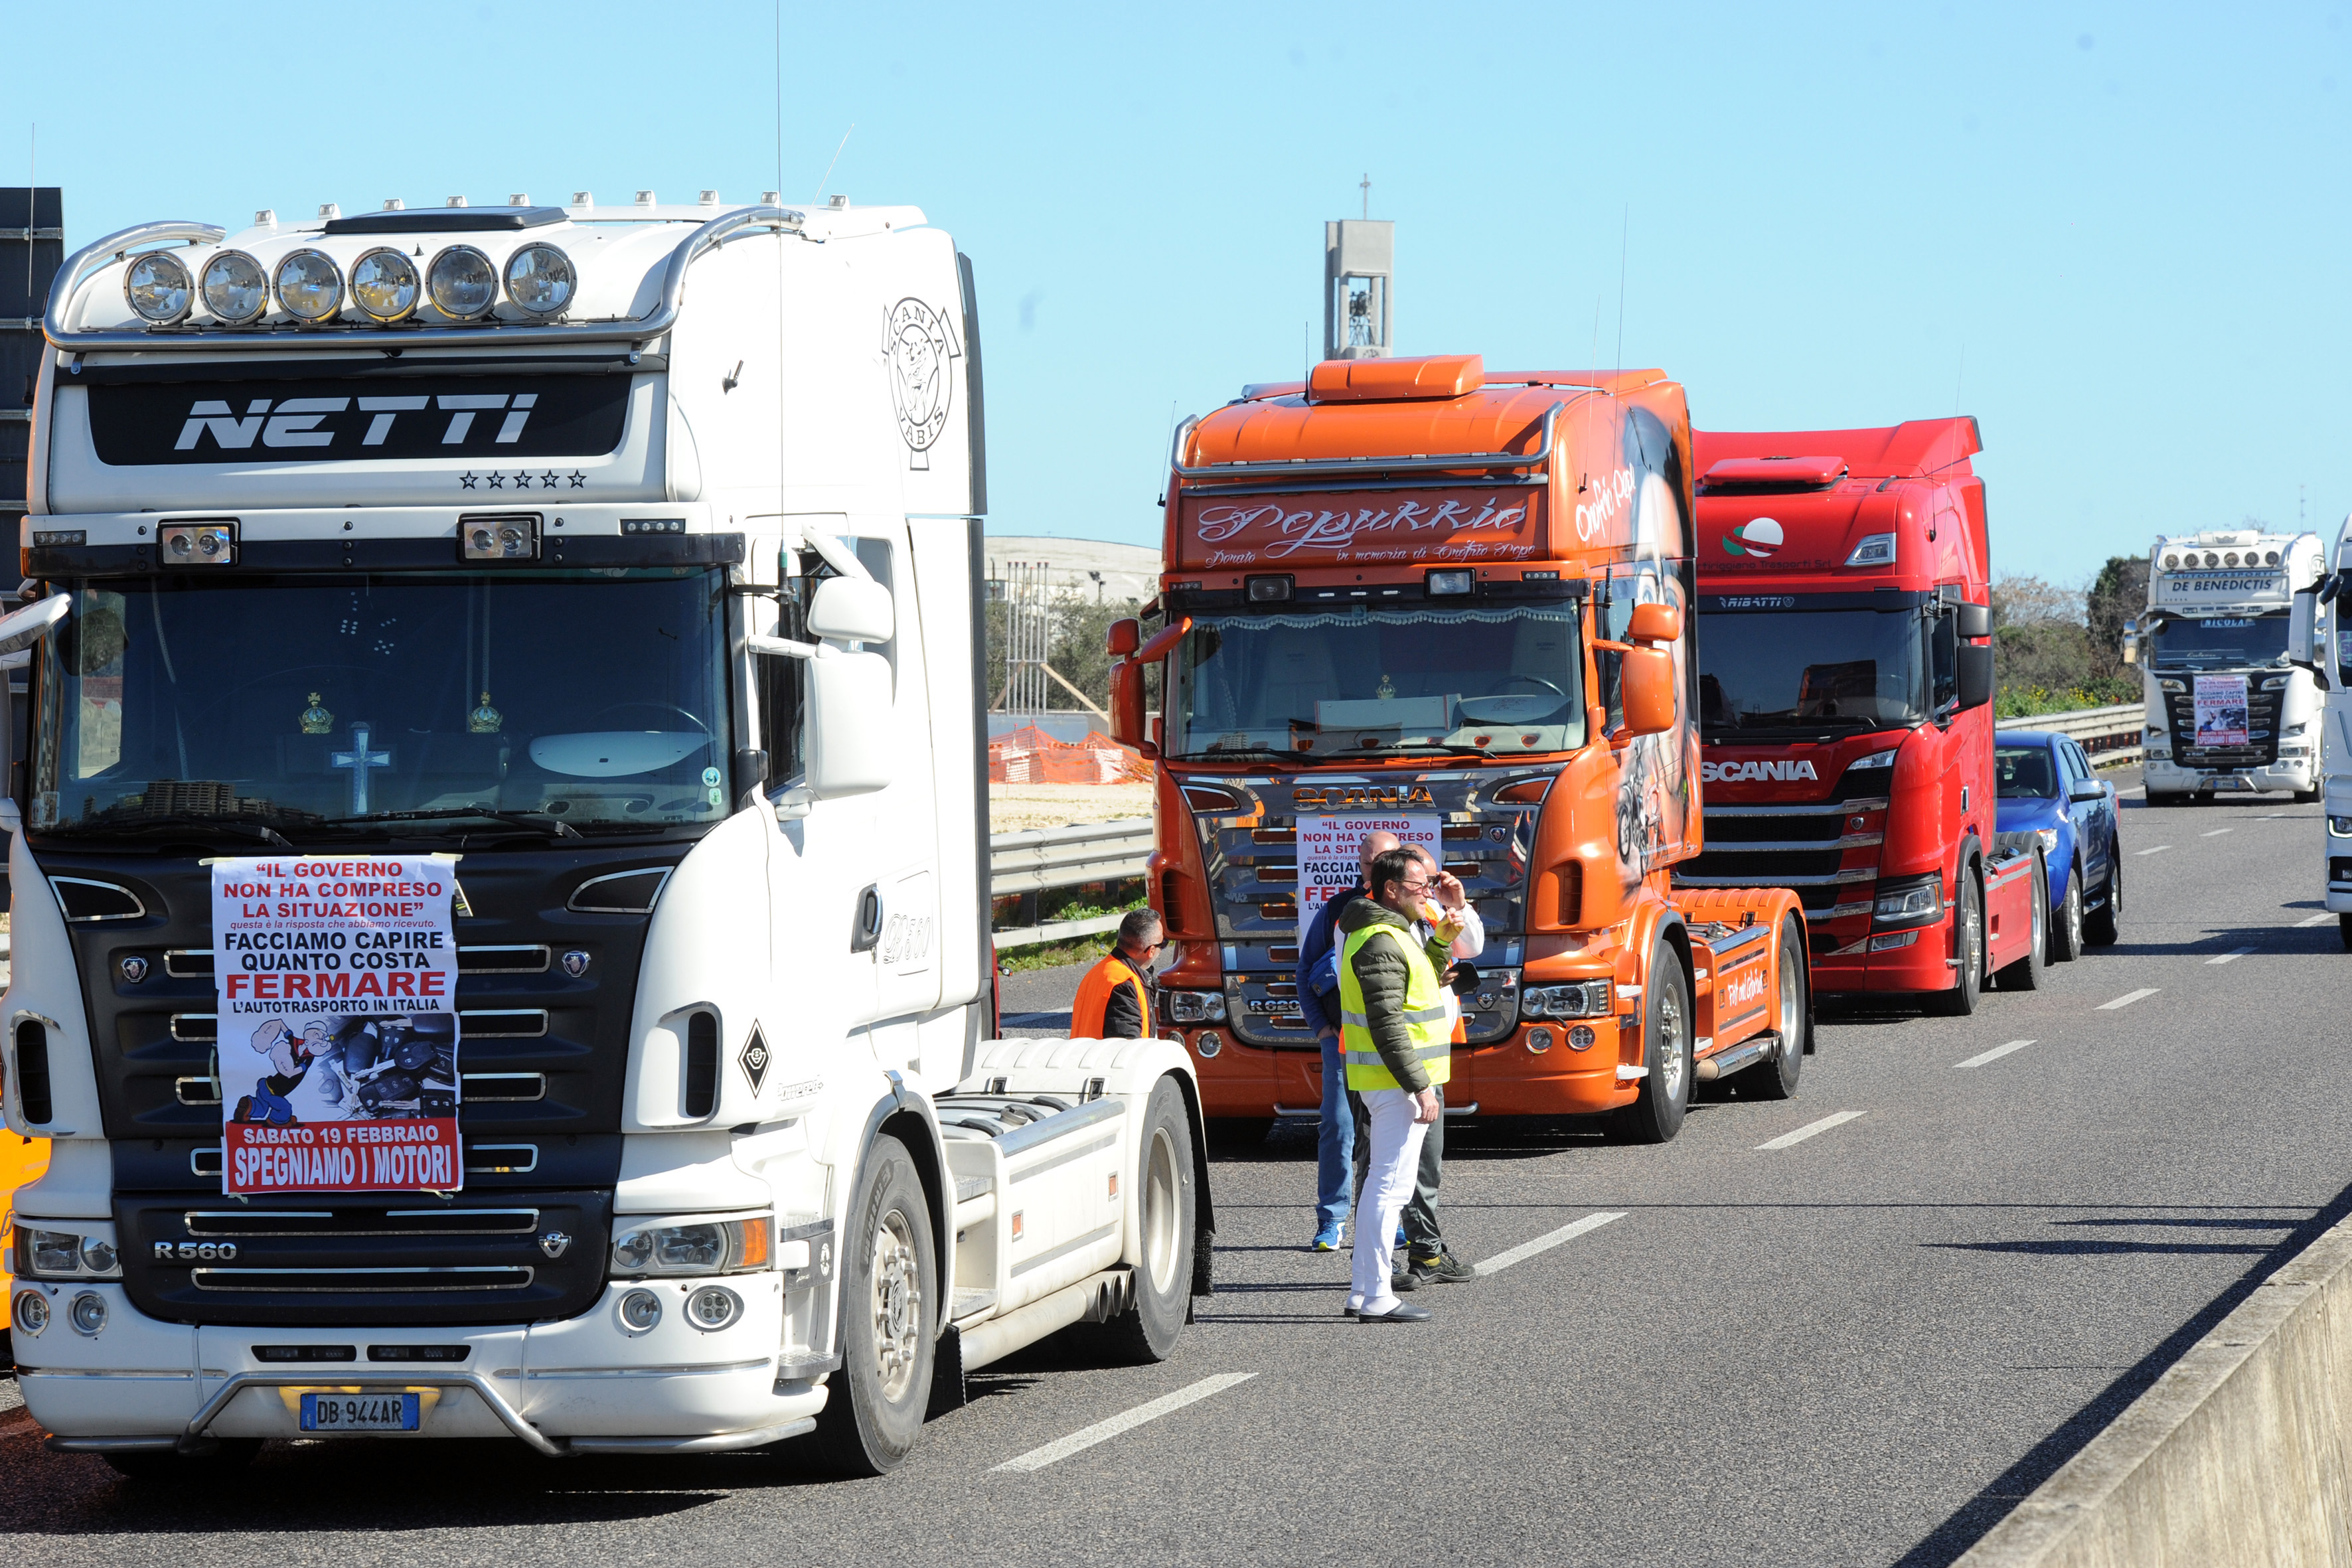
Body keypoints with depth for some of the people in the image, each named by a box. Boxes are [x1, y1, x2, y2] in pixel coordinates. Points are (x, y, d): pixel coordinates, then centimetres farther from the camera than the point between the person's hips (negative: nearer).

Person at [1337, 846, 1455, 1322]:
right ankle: (1376, 1297, -9)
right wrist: (1420, 1086, -23)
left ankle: (1363, 1291, 21)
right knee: (1391, 1184, -9)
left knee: (1381, 1183, 15)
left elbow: (1423, 984, 26)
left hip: (1392, 1081, 11)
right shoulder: (1381, 943, -18)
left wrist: (1441, 941, 12)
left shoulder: (1396, 934, 15)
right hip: (1396, 1082, -11)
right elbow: (1388, 1025, -23)